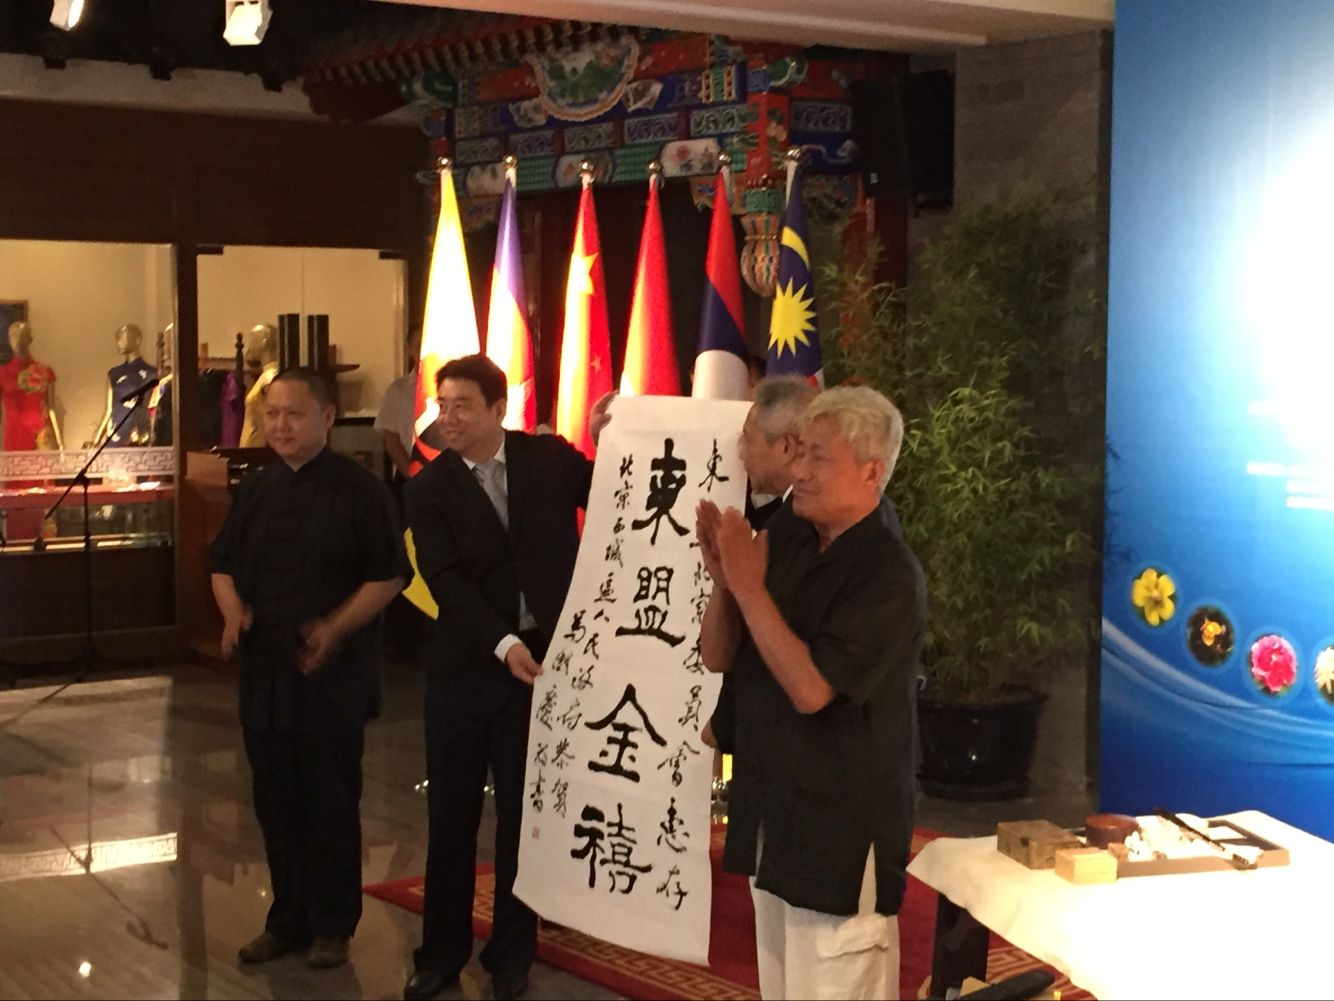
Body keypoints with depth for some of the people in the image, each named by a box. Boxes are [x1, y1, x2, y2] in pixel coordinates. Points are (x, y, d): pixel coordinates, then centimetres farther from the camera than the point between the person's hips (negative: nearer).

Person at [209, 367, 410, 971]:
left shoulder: (358, 489, -8)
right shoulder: (255, 491, 10)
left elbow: (388, 576, -9)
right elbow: (224, 564, 18)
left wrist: (336, 628, -21)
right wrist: (233, 608, -3)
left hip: (334, 676, -5)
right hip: (265, 671, 5)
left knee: (332, 802, 3)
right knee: (276, 801, 12)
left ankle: (333, 926, 16)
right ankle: (288, 920, 25)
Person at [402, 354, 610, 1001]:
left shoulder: (549, 458, 0)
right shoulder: (430, 488, -2)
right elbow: (447, 580, -12)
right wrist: (504, 644, -23)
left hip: (545, 661, 0)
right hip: (465, 669, 0)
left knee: (524, 814, 10)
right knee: (451, 817, 8)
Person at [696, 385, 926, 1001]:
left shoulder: (888, 575, -18)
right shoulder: (783, 540, 3)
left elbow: (810, 688, -25)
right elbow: (716, 657, 5)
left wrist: (749, 586, -22)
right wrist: (723, 577, -12)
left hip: (841, 830, -7)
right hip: (772, 812, 7)